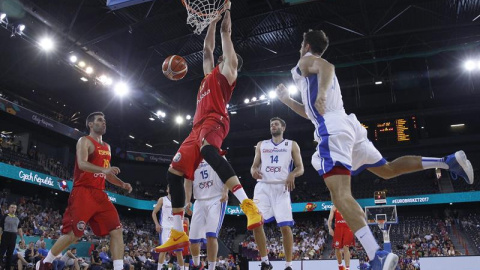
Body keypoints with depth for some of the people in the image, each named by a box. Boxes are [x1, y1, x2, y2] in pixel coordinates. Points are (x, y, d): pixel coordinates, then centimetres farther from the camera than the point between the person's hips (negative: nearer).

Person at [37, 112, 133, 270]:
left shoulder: (107, 147, 19)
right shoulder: (85, 141, -3)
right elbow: (82, 164, -22)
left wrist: (122, 184, 9)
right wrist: (103, 169, -37)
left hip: (99, 194, 7)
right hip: (83, 192, -7)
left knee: (117, 231, -5)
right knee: (73, 234, -4)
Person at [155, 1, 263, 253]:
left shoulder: (227, 70, 13)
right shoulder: (210, 73, 33)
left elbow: (226, 33, 14)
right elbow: (207, 46, 43)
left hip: (214, 121, -9)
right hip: (199, 126, 9)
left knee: (208, 149, -41)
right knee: (174, 172, 2)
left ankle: (249, 206, -49)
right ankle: (178, 234, 4)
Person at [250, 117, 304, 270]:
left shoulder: (292, 145, 11)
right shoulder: (261, 145, 18)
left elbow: (300, 168, 5)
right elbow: (254, 165, 15)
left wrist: (292, 174, -18)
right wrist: (253, 171, -10)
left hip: (281, 188, -2)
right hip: (263, 187, 3)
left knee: (285, 227, -9)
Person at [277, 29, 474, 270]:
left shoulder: (306, 61, 8)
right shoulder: (320, 69, 33)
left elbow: (328, 67, -18)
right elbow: (311, 112, 35)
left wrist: (321, 93, -34)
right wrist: (285, 99, 38)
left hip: (332, 129, -9)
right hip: (346, 124, 10)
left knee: (340, 195, -21)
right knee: (386, 170, 22)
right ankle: (449, 161, 10)